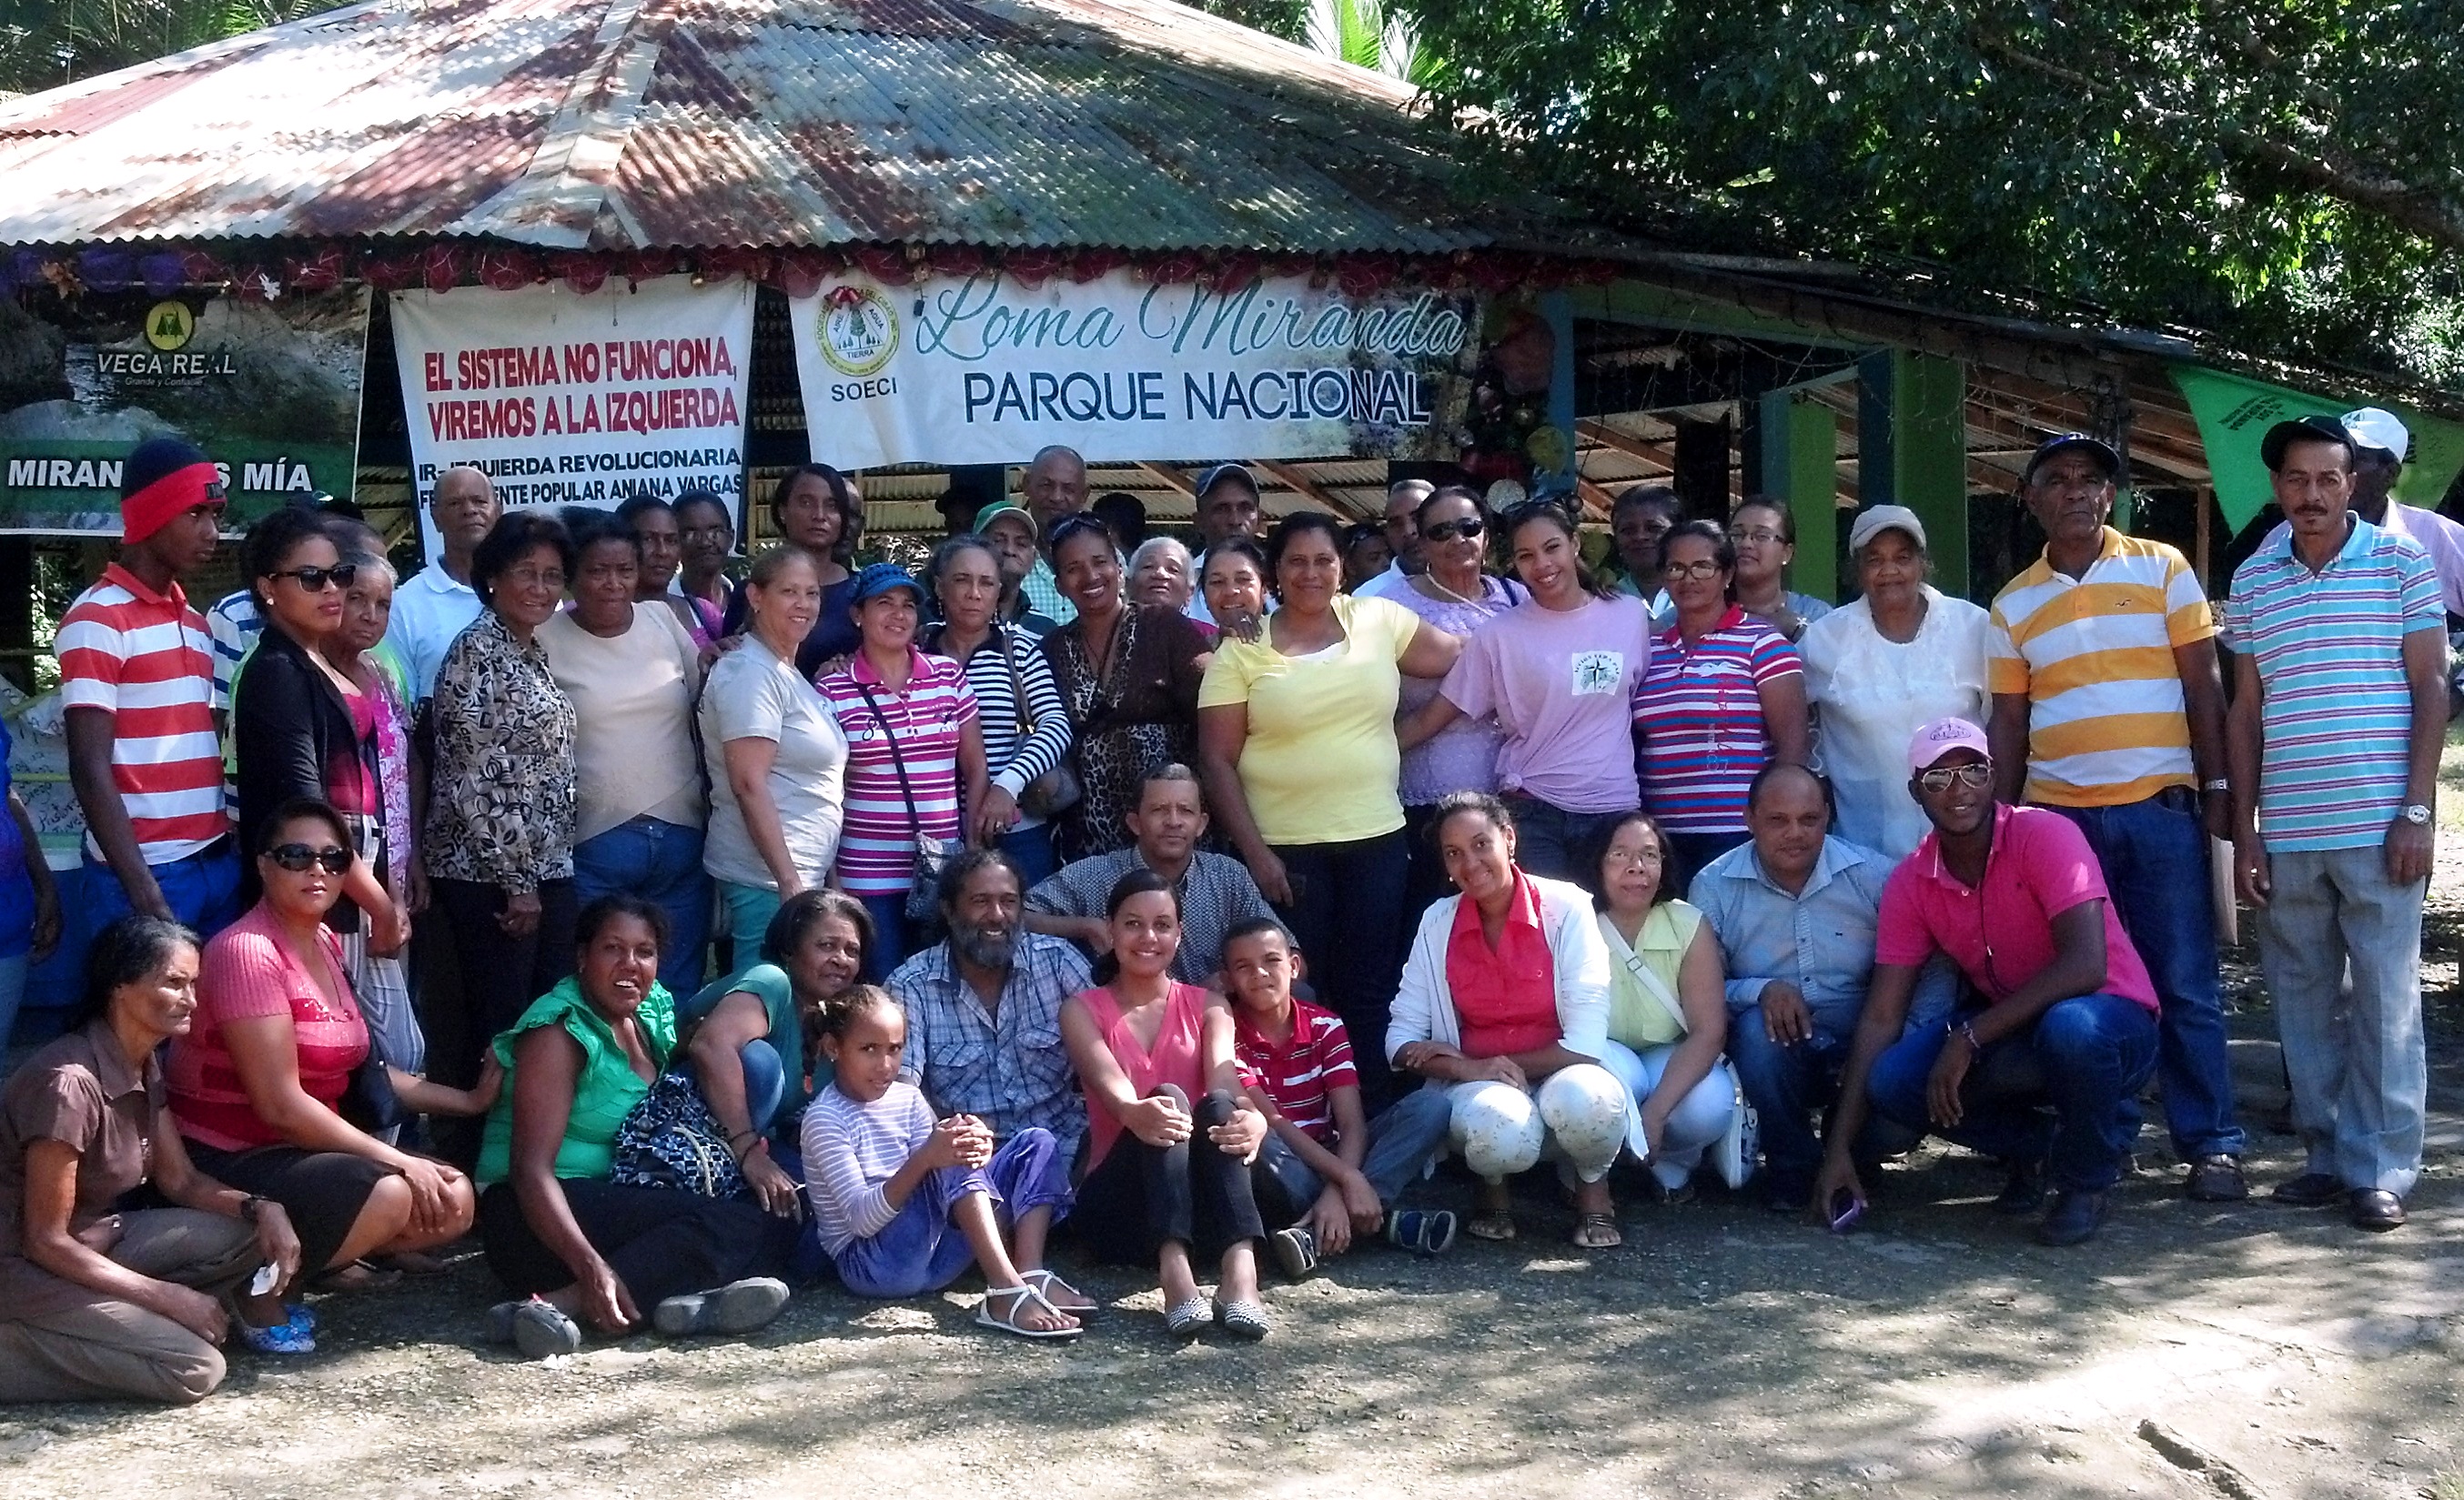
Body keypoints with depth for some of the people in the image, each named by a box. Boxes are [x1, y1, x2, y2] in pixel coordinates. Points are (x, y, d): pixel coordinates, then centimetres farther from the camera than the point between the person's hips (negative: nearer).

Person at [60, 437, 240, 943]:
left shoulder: (195, 623, 15)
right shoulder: (96, 621, -8)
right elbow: (91, 770, -14)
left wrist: (238, 851, 8)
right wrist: (144, 893, -20)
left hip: (218, 864, 7)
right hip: (145, 873, -7)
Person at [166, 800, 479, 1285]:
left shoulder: (325, 944, 11)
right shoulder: (248, 951, -18)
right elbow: (280, 1104, -22)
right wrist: (401, 1161, -20)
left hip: (304, 1150, 9)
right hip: (227, 1164, -9)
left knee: (453, 1201, -6)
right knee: (387, 1195, -29)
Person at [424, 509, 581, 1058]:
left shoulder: (534, 653, 14)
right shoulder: (476, 653, -12)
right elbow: (475, 779, -17)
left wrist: (541, 874, 15)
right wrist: (516, 880, -18)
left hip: (548, 867, 9)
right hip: (488, 872, -9)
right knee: (501, 1029, -3)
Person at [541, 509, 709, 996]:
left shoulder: (663, 620, 7)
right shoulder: (547, 640, -2)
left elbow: (702, 705, 18)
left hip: (681, 834, 3)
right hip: (595, 843, -3)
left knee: (679, 990, 9)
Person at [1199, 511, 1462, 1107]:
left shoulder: (1378, 619, 5)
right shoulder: (1242, 650, -1)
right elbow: (1217, 760, -4)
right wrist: (1255, 852, -9)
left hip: (1376, 839, 2)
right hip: (1285, 848, -2)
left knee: (1368, 991, 8)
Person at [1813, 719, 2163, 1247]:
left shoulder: (2044, 835, -19)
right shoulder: (1909, 884, -5)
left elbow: (2086, 967, -29)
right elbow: (1881, 1018, -5)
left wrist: (1969, 1037, -29)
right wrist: (1839, 1147, -12)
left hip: (2110, 1019, -5)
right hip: (2014, 1034, 5)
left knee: (2072, 1028, -40)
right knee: (1891, 1081, -20)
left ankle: (2086, 1179, -9)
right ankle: (2035, 1150, 8)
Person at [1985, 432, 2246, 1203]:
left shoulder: (2162, 568, 4)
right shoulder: (2013, 604, 10)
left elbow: (2202, 687, 3)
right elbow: (2008, 721, 12)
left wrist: (2218, 788, -2)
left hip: (2161, 809, -2)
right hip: (2058, 815, 2)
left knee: (2185, 987, -1)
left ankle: (2211, 1145, 7)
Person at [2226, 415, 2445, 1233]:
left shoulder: (2401, 561, 2)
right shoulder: (2253, 580, 10)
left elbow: (2431, 688, 1)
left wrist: (2417, 810, -7)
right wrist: (2243, 828, 8)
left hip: (2378, 827, -3)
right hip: (2285, 833, 3)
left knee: (2384, 1002, -1)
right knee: (2304, 1003, 8)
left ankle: (2382, 1171, 5)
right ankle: (2327, 1155, 18)